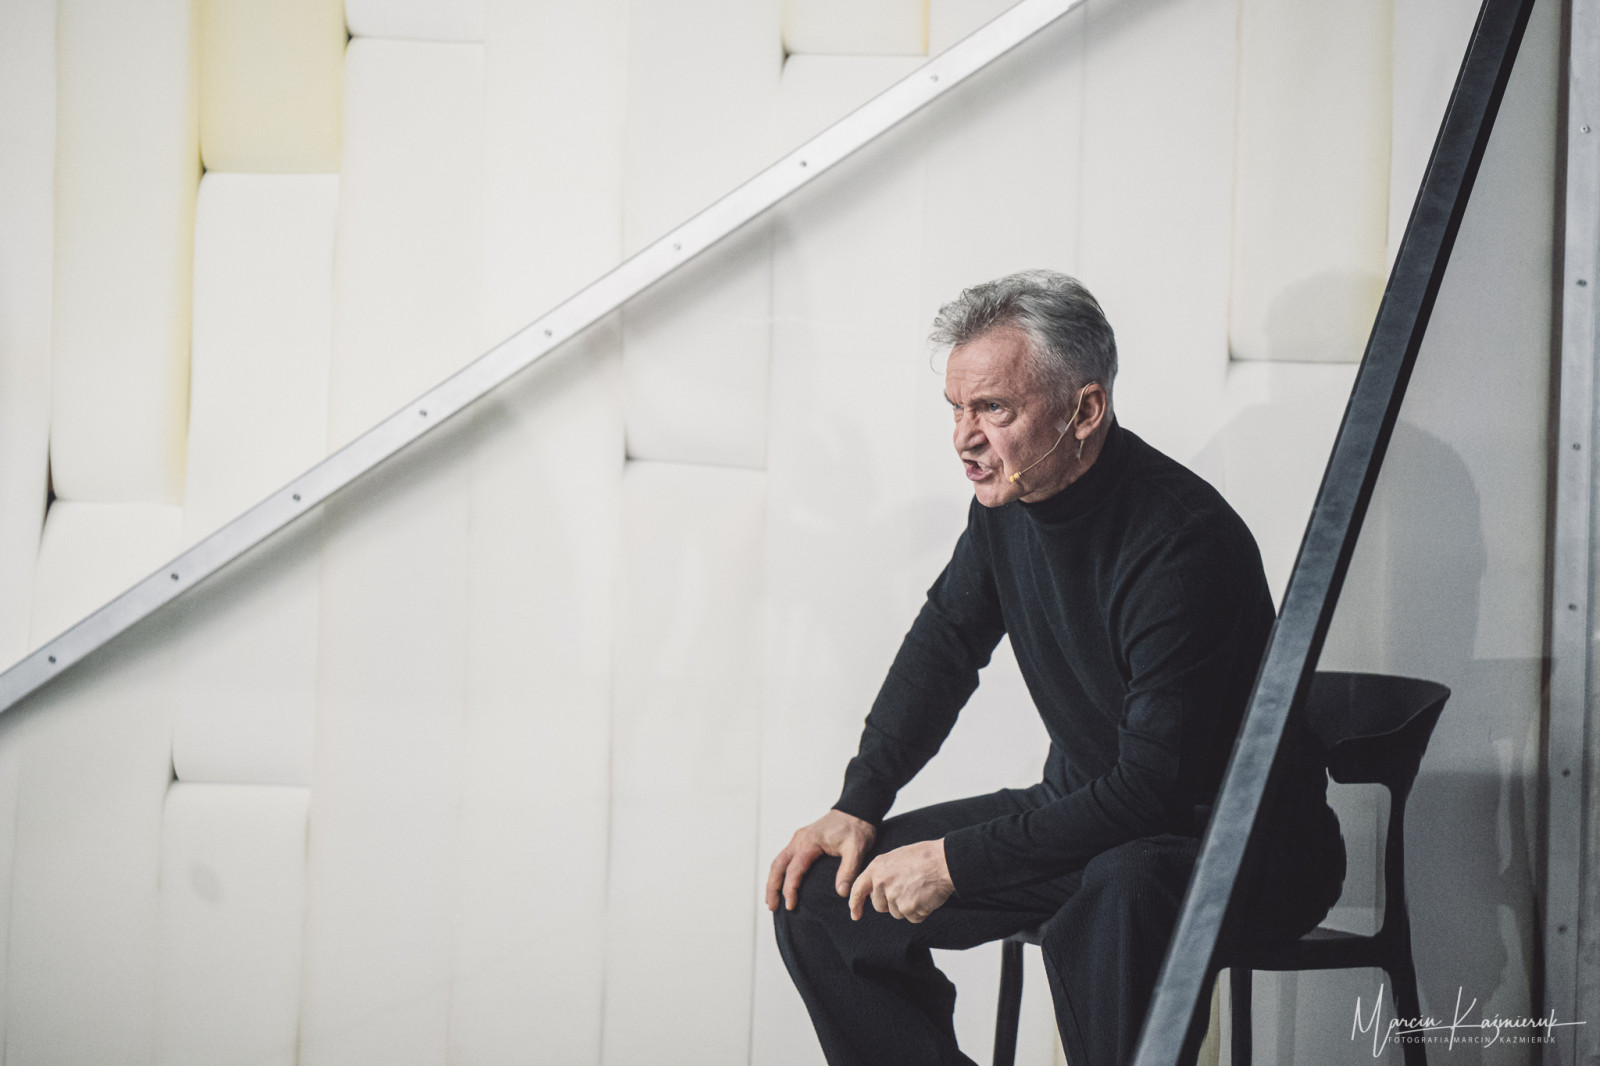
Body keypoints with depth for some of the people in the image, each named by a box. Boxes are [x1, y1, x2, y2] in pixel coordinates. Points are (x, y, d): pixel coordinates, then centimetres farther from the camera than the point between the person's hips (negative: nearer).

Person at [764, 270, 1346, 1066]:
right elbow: (946, 639, 15)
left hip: (1239, 846, -8)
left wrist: (958, 861, -25)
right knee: (818, 894, -2)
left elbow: (1155, 784, -28)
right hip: (1088, 813, 8)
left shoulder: (1184, 540, -27)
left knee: (1114, 902, -43)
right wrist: (856, 806, 5)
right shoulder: (1007, 497, -3)